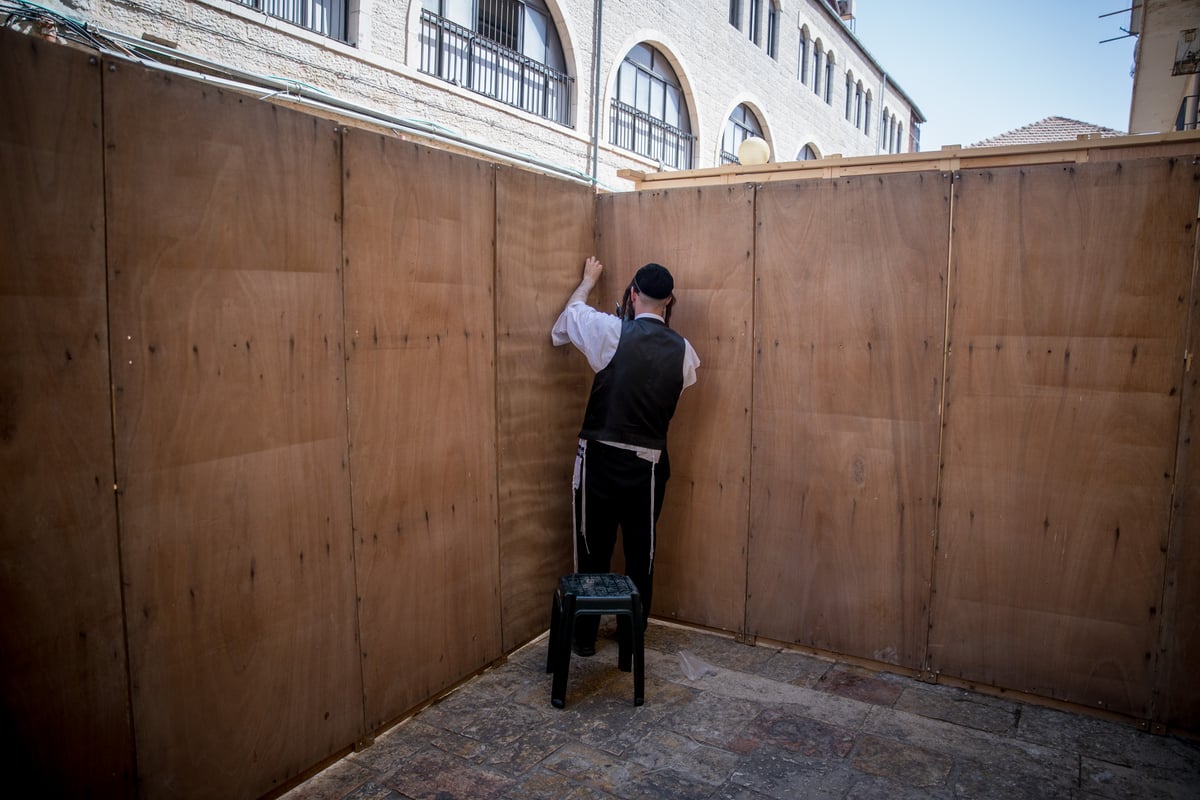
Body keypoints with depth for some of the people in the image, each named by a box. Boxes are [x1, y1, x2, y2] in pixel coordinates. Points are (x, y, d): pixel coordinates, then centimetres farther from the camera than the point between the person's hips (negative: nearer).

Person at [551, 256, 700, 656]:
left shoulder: (612, 331, -10)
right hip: (649, 463, 2)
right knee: (641, 552, 15)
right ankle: (633, 633, 27)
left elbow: (567, 319, 8)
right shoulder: (683, 350, -2)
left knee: (593, 549, 10)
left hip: (601, 458, -2)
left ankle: (585, 636, 21)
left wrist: (588, 280, 27)